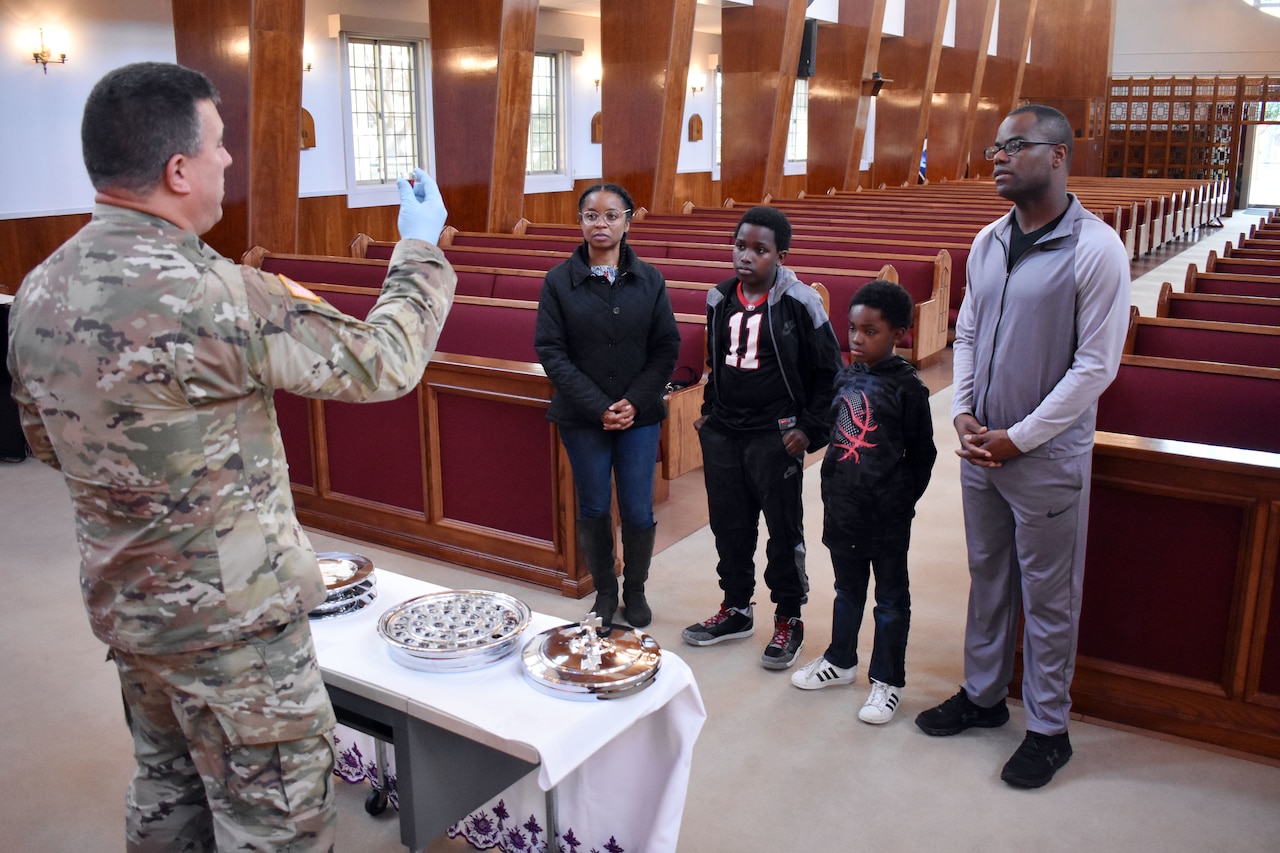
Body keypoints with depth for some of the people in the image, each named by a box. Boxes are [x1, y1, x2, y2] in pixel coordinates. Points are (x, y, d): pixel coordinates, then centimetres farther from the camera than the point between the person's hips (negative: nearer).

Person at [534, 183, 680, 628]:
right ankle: (604, 591, 30)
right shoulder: (559, 281, -2)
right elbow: (551, 351, -6)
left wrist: (635, 402, -11)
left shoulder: (649, 280, 2)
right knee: (593, 509, 10)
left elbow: (667, 347, 2)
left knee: (638, 512, 3)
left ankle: (635, 589, 27)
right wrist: (598, 407, -13)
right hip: (582, 418, -1)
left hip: (640, 416, 1)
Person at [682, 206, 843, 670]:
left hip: (775, 436, -5)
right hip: (721, 434, 5)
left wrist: (810, 428, -8)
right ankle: (736, 609, 32)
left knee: (783, 529, 5)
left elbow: (827, 370, -4)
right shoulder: (720, 300, 7)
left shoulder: (799, 302, -9)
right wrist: (709, 411, 15)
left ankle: (788, 620, 21)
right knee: (728, 524, 14)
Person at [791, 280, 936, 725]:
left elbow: (921, 455, -7)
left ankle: (887, 680, 22)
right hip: (842, 510, 6)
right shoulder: (845, 378, 4)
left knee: (891, 599, 10)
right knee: (847, 591, 22)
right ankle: (840, 661, 38)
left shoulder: (907, 387, -12)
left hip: (886, 517, -5)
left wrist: (901, 502, -7)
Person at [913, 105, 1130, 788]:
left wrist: (1018, 437, -14)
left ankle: (1048, 729, 22)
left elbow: (1096, 364, -14)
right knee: (988, 578, 18)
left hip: (1047, 455, -6)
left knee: (1047, 596, 6)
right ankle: (982, 695, 35)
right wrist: (963, 413, -1)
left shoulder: (1095, 249, -13)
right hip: (980, 448, 6)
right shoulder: (988, 242, 6)